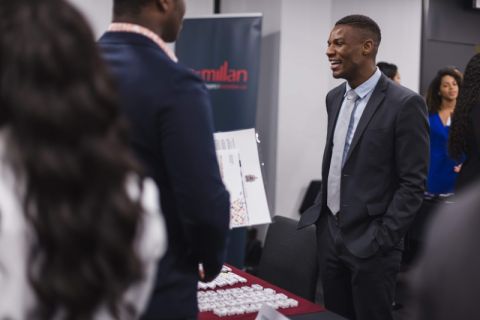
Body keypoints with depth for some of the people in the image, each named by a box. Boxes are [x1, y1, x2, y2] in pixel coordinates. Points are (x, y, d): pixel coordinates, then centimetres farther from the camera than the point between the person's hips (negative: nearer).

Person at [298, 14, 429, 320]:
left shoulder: (405, 103, -14)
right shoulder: (335, 98, 8)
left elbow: (413, 183, -13)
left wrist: (383, 239, -15)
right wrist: (321, 212, 12)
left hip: (370, 241, -6)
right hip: (330, 233, 6)